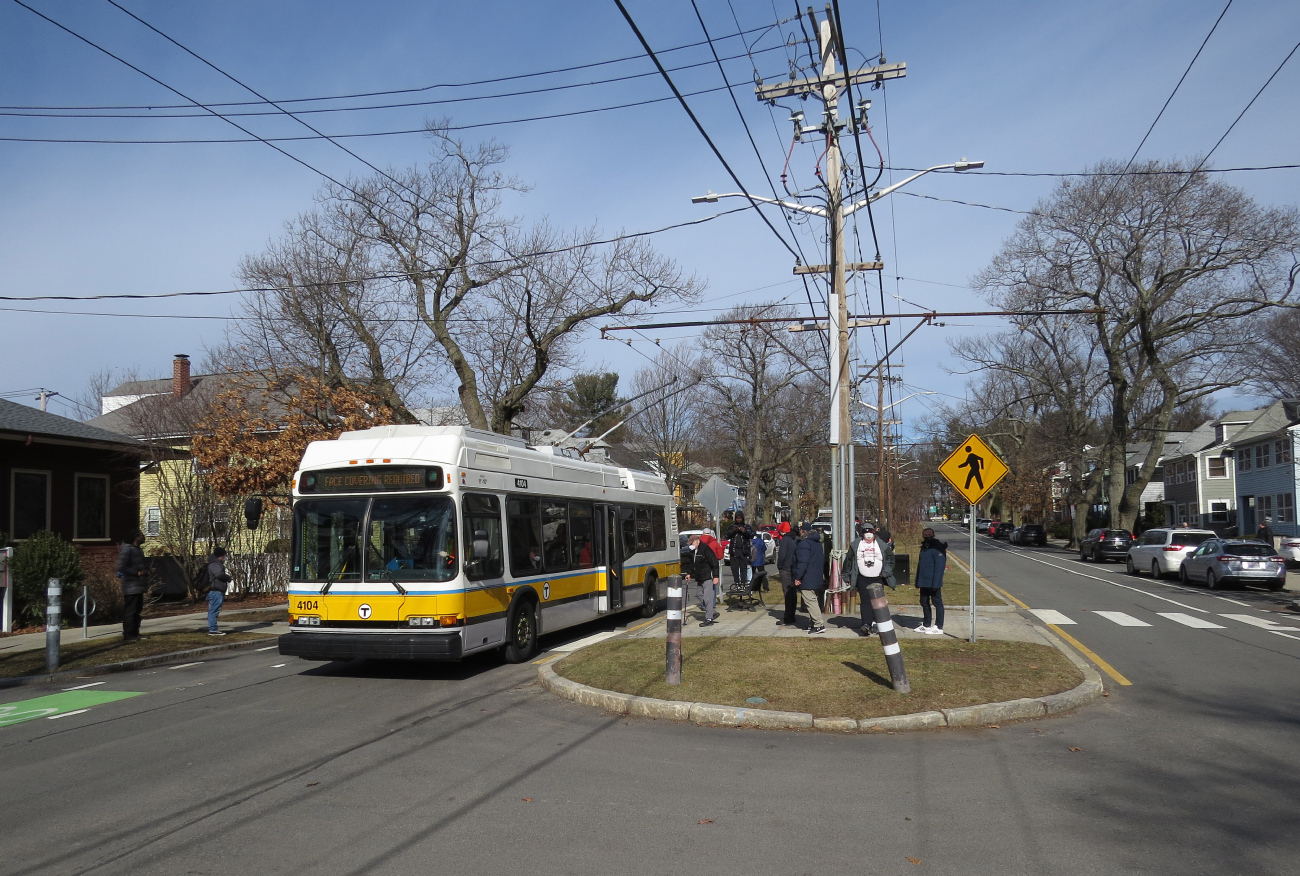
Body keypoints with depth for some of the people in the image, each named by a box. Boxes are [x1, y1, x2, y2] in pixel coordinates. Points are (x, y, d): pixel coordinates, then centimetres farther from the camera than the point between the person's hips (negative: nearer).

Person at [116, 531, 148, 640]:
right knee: (129, 611, -6)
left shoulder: (139, 550, 17)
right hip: (131, 587, -10)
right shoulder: (127, 549, -13)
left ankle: (135, 633, 20)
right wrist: (137, 573, -20)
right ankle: (128, 634, -2)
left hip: (139, 586, 10)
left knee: (137, 611, 13)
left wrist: (145, 571, 9)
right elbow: (121, 567, -20)